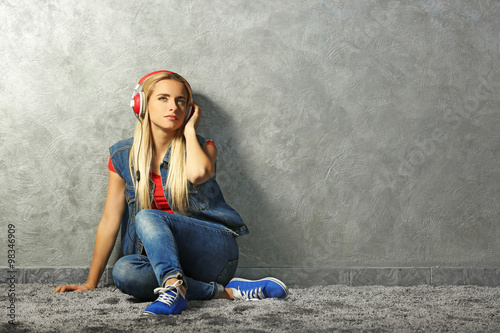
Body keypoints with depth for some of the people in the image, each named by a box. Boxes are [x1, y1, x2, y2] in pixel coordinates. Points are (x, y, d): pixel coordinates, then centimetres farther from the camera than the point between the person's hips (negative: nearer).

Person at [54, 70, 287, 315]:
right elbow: (109, 222, 9)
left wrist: (189, 129, -6)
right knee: (123, 271, -30)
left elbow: (198, 173, -25)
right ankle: (223, 292, -27)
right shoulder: (123, 157, 8)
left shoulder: (201, 147, 2)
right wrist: (90, 284, 7)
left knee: (147, 218, -28)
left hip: (215, 249, -3)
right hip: (164, 258, 4)